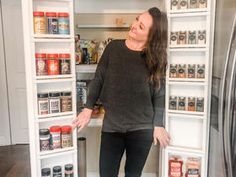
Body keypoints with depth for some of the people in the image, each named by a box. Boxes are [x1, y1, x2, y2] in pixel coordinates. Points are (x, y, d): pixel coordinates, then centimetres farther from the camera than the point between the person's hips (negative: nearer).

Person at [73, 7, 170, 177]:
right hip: (112, 125, 1)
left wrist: (158, 125, -3)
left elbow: (159, 93, -1)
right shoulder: (113, 47, -3)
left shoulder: (155, 58, -6)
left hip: (142, 128, 0)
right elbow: (98, 79, 3)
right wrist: (88, 109, 2)